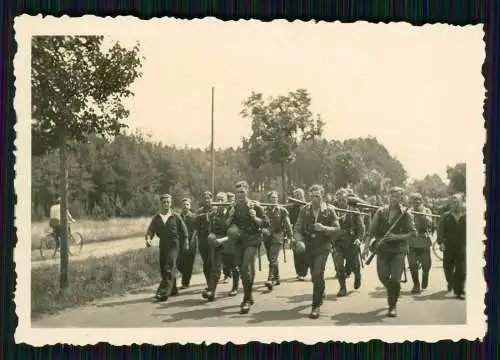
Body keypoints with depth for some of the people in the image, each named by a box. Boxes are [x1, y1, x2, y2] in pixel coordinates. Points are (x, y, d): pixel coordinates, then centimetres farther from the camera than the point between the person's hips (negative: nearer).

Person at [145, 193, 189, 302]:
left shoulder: (176, 217, 0)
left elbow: (184, 231, 6)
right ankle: (172, 289, 26)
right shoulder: (156, 218, 7)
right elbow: (150, 230, 2)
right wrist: (148, 238, -18)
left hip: (174, 244, -4)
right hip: (162, 244, 4)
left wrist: (186, 244, 5)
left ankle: (164, 292, -24)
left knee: (169, 268, -17)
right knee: (163, 269, 8)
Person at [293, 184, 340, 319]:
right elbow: (298, 228, 1)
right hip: (309, 246, 3)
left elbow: (337, 228, -2)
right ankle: (321, 294, 45)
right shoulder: (304, 210, 2)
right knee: (315, 275, 16)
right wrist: (299, 240, -18)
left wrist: (324, 228, -20)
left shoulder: (329, 210, -3)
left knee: (317, 274, -16)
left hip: (323, 246, -3)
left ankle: (316, 306, -9)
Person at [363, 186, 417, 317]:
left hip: (398, 250, -2)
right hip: (382, 249, 2)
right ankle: (392, 292, 35)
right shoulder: (381, 212, 4)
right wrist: (367, 245, -5)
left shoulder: (405, 214, -2)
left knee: (395, 279, -7)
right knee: (383, 277, 2)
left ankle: (392, 306, 8)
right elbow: (371, 230, 6)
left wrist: (396, 237, -15)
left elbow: (413, 233, -4)